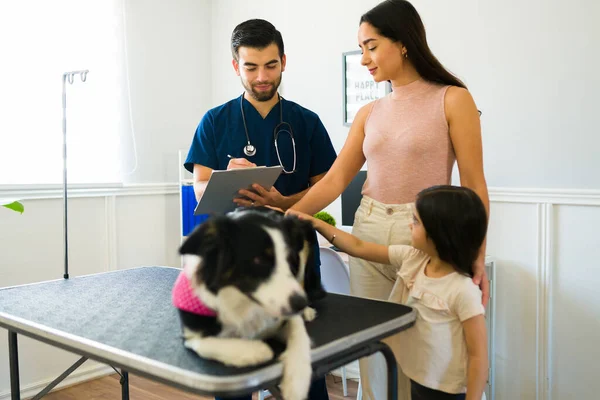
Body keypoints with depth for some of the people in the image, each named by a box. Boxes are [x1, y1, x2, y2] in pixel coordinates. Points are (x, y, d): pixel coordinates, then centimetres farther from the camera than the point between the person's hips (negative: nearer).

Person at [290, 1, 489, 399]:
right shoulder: (369, 114, 10)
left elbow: (473, 184, -5)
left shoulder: (452, 99, -3)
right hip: (369, 231, 5)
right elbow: (334, 180, 3)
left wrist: (478, 257, -10)